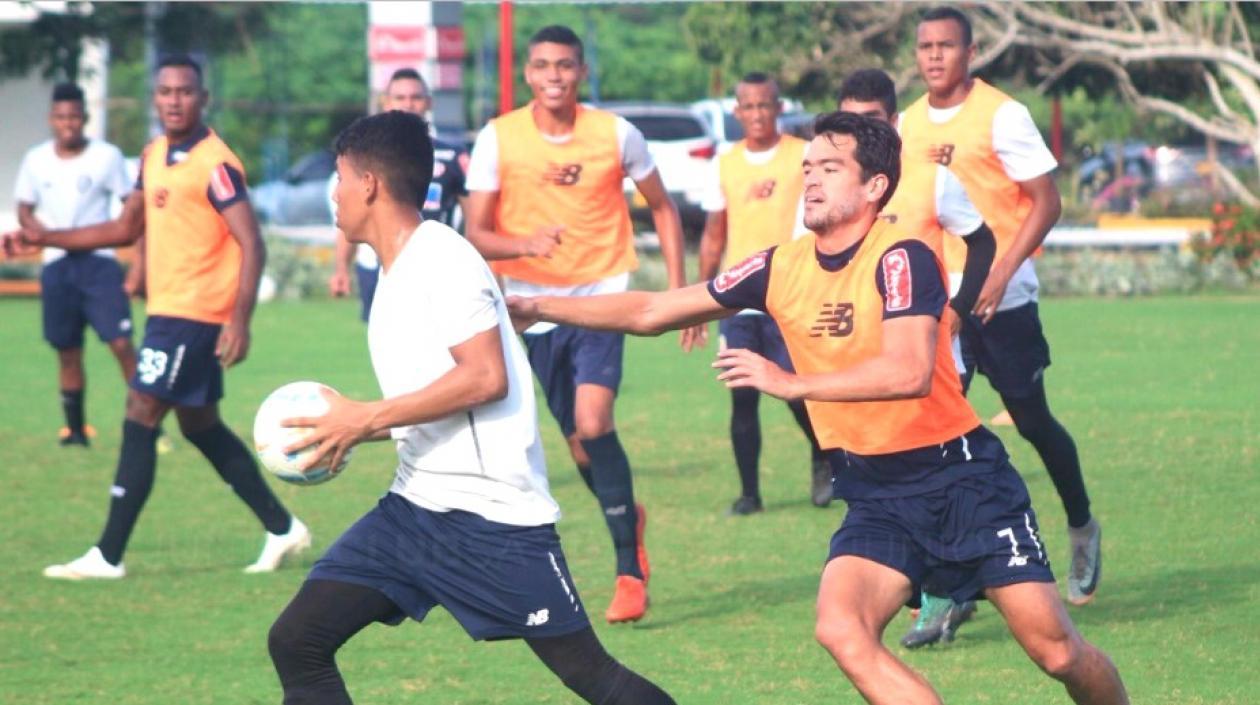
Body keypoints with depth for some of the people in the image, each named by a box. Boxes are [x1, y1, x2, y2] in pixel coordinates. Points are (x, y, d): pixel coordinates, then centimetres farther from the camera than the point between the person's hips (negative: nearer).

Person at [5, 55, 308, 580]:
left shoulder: (215, 164, -15)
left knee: (139, 420, -9)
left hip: (195, 315, -9)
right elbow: (128, 228, 21)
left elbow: (251, 244, -19)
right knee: (201, 426, 15)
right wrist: (44, 239, 14)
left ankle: (108, 556, -7)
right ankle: (282, 529, 24)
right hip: (166, 311, 9)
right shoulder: (154, 155, 11)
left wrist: (239, 321, -28)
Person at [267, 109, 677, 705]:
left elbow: (486, 377, -23)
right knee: (296, 641, -2)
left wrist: (366, 419, -20)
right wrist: (345, 430, 11)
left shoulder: (442, 258, -12)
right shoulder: (395, 271, 15)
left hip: (492, 513, -9)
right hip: (414, 506, 9)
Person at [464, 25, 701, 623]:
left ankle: (630, 572, -13)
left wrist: (678, 289, 3)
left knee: (593, 423, -21)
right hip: (532, 302, 2)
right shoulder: (498, 139, -6)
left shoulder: (616, 134, -5)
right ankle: (629, 518, 40)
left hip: (601, 297, -2)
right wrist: (527, 243, -28)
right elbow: (477, 234, -8)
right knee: (577, 439, 8)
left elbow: (662, 208, 9)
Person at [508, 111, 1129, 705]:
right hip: (874, 492, 5)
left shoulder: (901, 257, -16)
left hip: (961, 475, -5)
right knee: (840, 630, -20)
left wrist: (792, 382, -31)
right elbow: (650, 312, 9)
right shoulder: (781, 268, 3)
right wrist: (537, 307, 4)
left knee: (1053, 647, -8)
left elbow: (910, 373, -30)